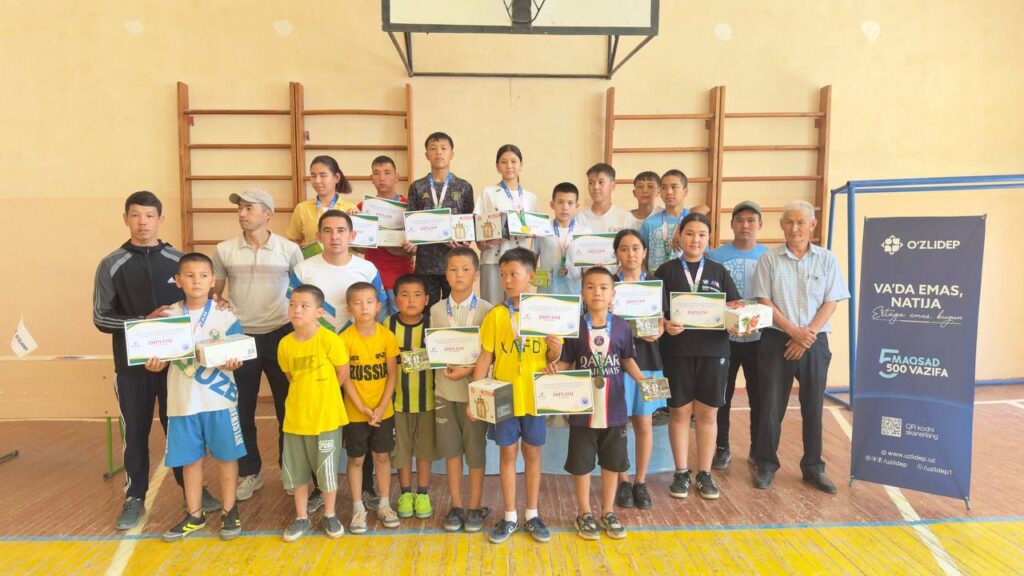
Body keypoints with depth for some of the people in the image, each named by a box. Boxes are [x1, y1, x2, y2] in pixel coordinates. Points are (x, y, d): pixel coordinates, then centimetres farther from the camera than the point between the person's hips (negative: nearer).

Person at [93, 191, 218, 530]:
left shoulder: (179, 260, 3)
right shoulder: (111, 265, 0)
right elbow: (101, 318, -2)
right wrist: (144, 321, -16)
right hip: (132, 363, 0)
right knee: (135, 432, 9)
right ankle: (134, 497, 23)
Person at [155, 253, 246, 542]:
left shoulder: (225, 315, -5)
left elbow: (237, 355, -4)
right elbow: (163, 358, 6)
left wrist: (233, 364, -26)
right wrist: (155, 365, -15)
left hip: (219, 400, -2)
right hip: (183, 402, 2)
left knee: (225, 456, 8)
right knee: (190, 459, 13)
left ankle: (229, 511, 25)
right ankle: (194, 515, 29)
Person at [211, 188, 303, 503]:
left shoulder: (289, 249, -4)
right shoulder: (224, 250, 0)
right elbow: (214, 295, 8)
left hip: (281, 335, -1)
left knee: (288, 408, 8)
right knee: (242, 410, 10)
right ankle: (249, 473, 27)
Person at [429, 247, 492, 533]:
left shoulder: (486, 310, -6)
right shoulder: (436, 310, 4)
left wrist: (467, 370, -18)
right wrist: (442, 366, -10)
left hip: (474, 388, -3)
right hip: (445, 388, 3)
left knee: (475, 449, 6)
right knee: (451, 448, 10)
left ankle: (475, 507, 21)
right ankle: (456, 506, 24)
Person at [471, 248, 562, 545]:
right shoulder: (495, 315, -4)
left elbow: (551, 358, 5)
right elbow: (485, 357, -2)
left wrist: (556, 350, -18)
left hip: (534, 396, 0)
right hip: (503, 397, 0)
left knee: (532, 452, 12)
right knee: (508, 453, 9)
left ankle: (532, 514, 27)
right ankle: (510, 516, 23)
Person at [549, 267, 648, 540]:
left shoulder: (622, 327, -3)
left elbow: (627, 360, 7)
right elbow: (566, 362, -2)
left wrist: (642, 380, -8)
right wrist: (555, 367, -23)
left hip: (614, 409, 2)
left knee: (612, 462, 15)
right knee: (581, 463, 11)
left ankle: (608, 512, 34)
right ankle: (584, 513, 30)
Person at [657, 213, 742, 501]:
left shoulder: (719, 272, 8)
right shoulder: (666, 271, 2)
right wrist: (666, 325, -26)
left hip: (713, 350, 2)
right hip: (677, 350, -1)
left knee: (708, 412, 8)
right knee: (679, 411, 6)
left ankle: (705, 474, 20)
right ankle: (681, 473, 19)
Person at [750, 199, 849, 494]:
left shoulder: (827, 259, 4)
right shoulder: (769, 259, 0)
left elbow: (830, 303, 0)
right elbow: (764, 302, -4)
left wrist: (808, 333, -11)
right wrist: (794, 331, -13)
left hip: (815, 343, 1)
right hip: (776, 340, -1)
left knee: (813, 406, 9)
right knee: (771, 405, 3)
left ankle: (813, 467, 23)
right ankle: (766, 465, 16)